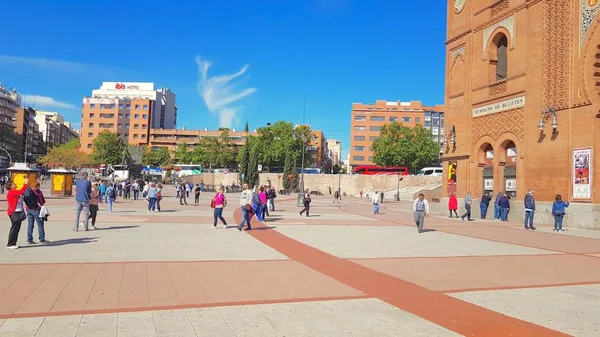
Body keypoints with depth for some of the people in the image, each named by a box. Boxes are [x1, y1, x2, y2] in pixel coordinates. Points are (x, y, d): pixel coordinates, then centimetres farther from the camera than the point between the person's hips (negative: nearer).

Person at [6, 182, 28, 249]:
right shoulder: (11, 192, -15)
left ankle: (13, 243, 19)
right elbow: (21, 191, -25)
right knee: (14, 228, -5)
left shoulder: (15, 192, 14)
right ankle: (10, 244, 2)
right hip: (14, 213, -10)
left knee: (17, 228, 12)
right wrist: (25, 184, -21)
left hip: (19, 213, 10)